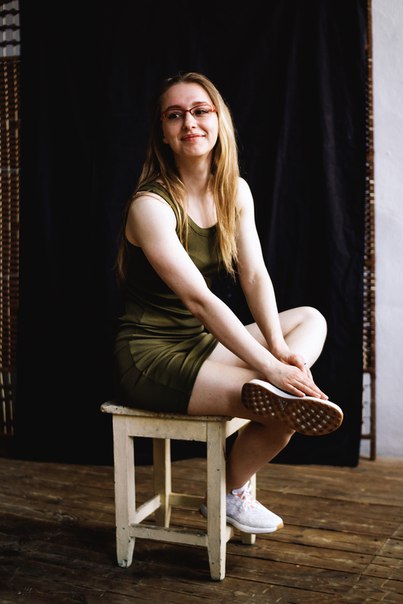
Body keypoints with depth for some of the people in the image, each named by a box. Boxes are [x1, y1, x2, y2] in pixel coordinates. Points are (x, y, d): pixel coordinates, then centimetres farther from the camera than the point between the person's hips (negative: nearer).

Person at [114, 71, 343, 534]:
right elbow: (199, 299, -25)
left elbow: (254, 275, -3)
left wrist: (279, 347, -18)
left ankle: (274, 393, -18)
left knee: (311, 319, 3)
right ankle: (230, 494, 5)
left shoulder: (235, 192, 4)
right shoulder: (150, 205, -19)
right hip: (151, 354, -8)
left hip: (202, 341, 8)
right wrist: (270, 366, -28)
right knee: (291, 409, -17)